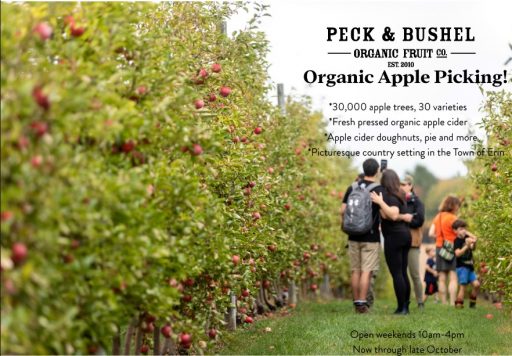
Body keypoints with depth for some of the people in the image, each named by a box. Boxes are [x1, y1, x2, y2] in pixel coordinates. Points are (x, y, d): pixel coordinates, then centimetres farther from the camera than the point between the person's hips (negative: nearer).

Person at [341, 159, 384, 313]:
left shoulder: (352, 188, 6)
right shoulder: (379, 190, -8)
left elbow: (343, 210, 5)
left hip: (354, 236, 4)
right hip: (371, 237, -4)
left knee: (355, 270, 10)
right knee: (366, 271, -3)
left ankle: (356, 302, 13)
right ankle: (362, 303, -8)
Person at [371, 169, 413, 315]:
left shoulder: (390, 196, -12)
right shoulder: (400, 195, 14)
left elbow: (393, 215, -26)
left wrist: (380, 202, -25)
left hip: (394, 236, -9)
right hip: (405, 234, 9)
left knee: (396, 274, -7)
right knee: (403, 273, 11)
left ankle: (401, 307, -9)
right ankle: (405, 306, 13)